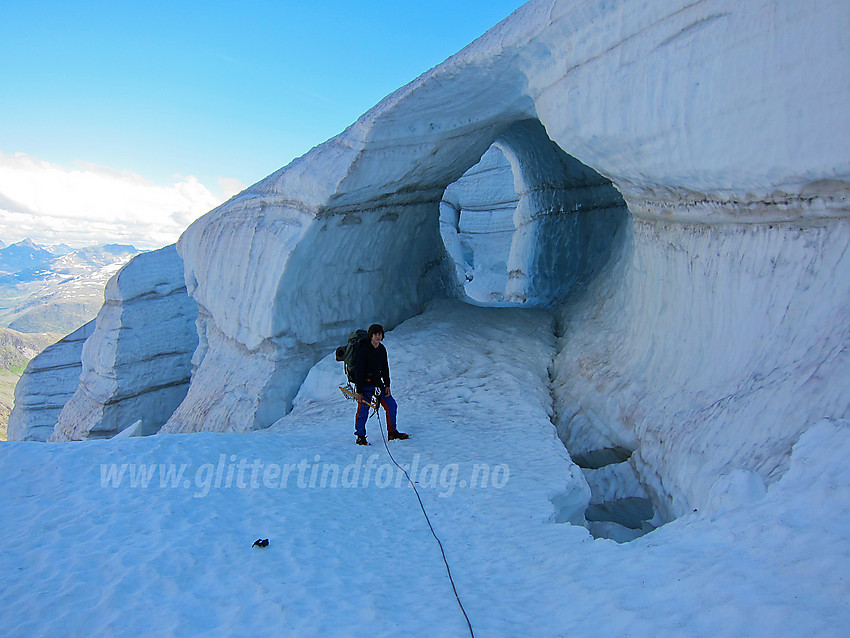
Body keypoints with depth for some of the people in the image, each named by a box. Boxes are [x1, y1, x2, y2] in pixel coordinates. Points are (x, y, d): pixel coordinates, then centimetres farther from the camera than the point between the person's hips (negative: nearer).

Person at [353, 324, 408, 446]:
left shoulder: (382, 349, 5)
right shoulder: (364, 350, -16)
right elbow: (359, 370, -16)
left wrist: (387, 385, 6)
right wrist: (359, 391, -18)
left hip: (378, 382, 7)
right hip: (365, 384, -7)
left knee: (391, 405, 6)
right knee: (363, 410, -6)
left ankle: (392, 432, 19)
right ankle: (360, 437, 11)